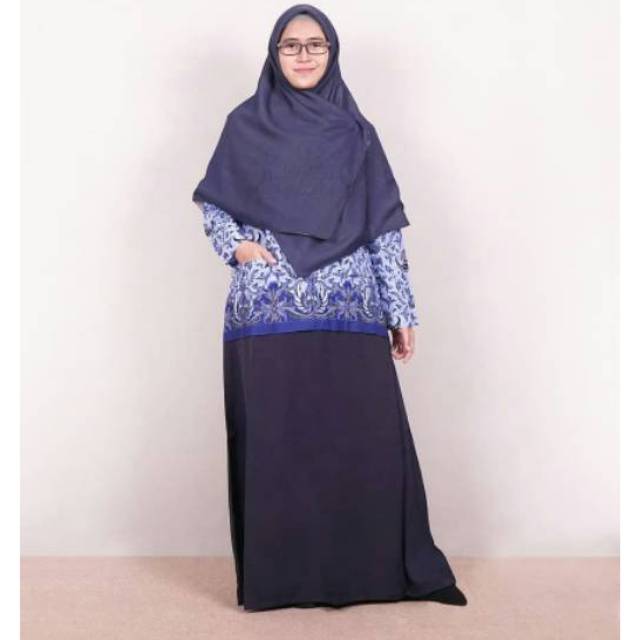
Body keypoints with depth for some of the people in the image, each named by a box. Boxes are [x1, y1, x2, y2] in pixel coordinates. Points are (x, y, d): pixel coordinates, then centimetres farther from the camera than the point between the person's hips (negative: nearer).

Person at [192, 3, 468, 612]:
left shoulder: (355, 131, 10)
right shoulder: (245, 124, 8)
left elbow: (384, 226, 7)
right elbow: (211, 204, 14)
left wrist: (401, 310, 4)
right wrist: (237, 246, -6)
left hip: (347, 311, 1)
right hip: (268, 311, 0)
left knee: (365, 438, 0)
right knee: (275, 442, 2)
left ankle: (374, 567, 15)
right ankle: (278, 575, 15)